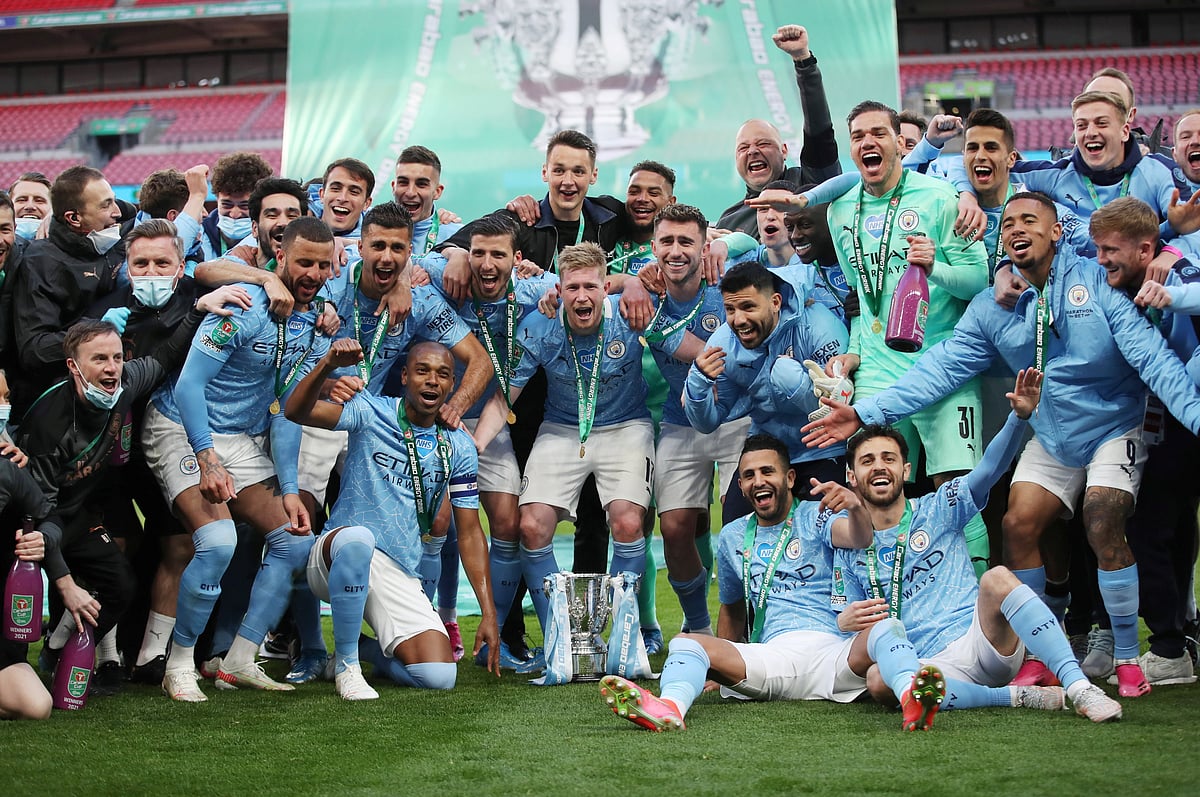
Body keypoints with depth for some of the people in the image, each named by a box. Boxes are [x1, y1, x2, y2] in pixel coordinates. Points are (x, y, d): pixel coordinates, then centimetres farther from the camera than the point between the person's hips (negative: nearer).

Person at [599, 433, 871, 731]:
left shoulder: (817, 517, 9)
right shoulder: (733, 537, 23)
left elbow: (859, 539, -13)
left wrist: (855, 507, -36)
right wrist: (721, 671, 27)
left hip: (835, 648, -2)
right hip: (775, 654, 2)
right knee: (685, 642, -24)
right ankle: (670, 706, -53)